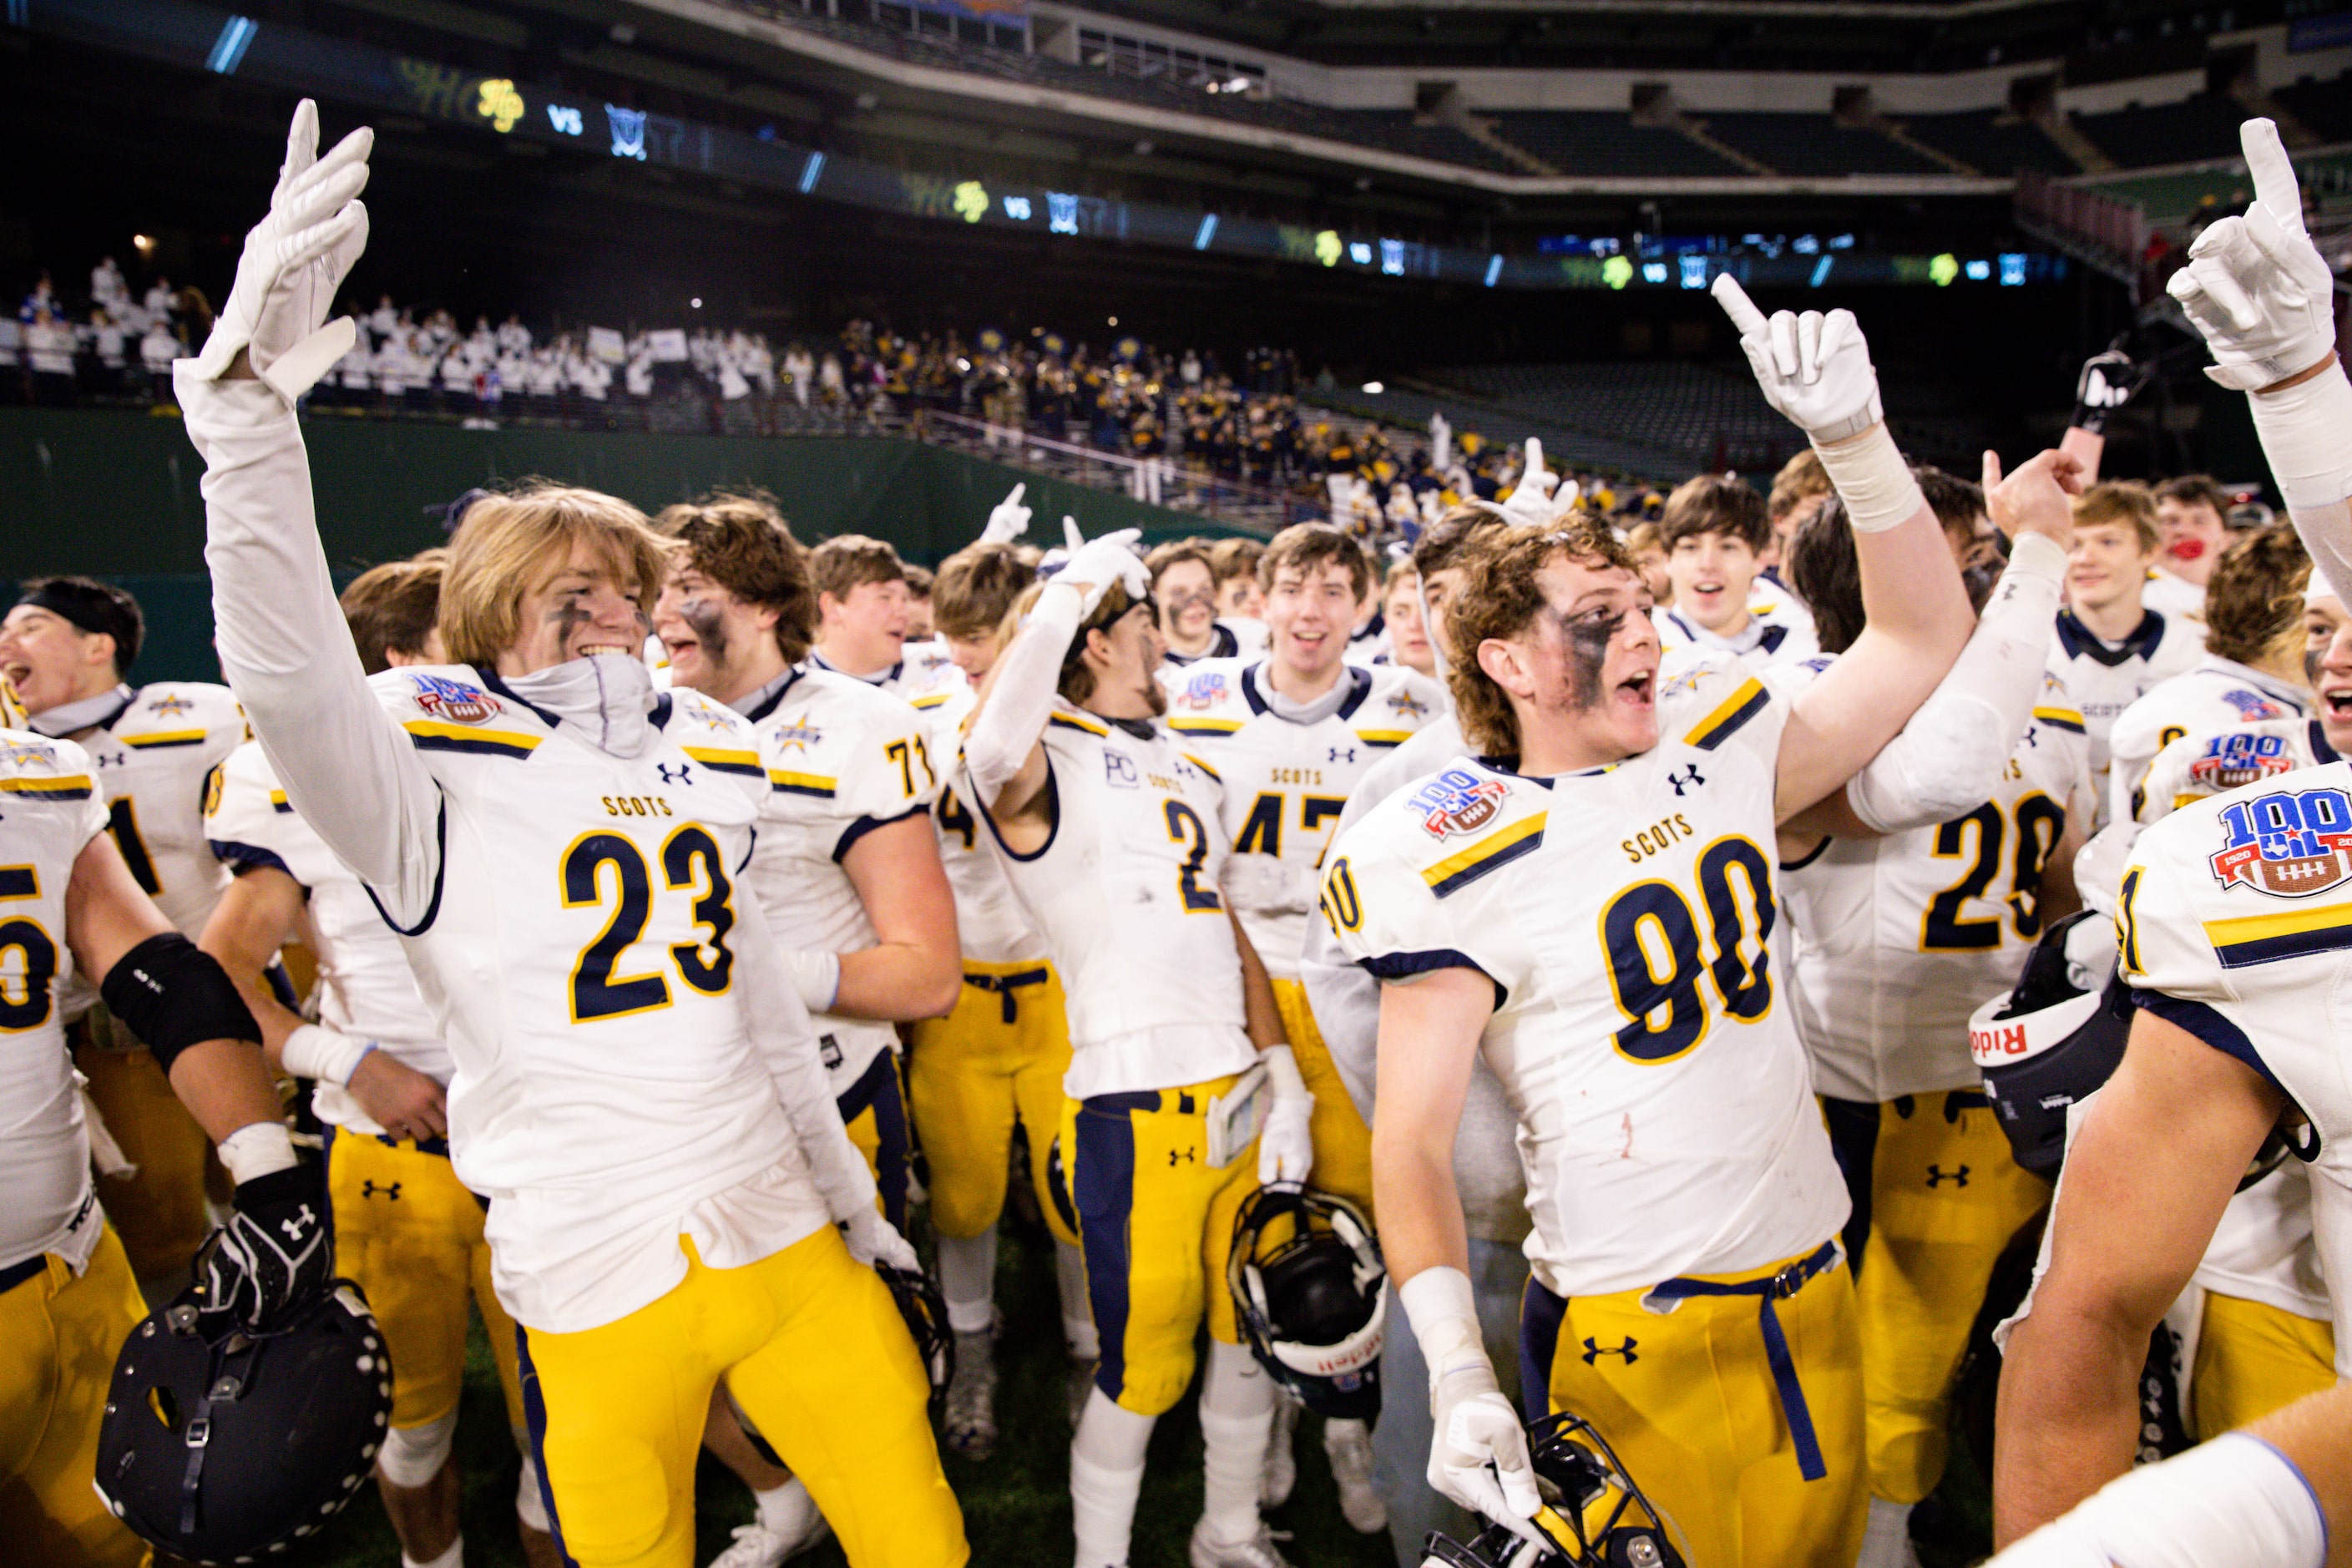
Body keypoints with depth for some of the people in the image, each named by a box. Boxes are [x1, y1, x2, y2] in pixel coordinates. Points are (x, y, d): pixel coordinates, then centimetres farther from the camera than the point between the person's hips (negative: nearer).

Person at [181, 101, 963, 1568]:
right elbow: (289, 668, -29)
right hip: (593, 1280, -4)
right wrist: (247, 397, -43)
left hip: (780, 1229, 5)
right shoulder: (436, 766, -7)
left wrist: (851, 1195, 19)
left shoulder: (711, 756, 8)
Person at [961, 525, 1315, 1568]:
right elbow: (996, 751, -34)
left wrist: (1283, 1082, 9)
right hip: (1136, 1110, -7)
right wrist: (1062, 600, -26)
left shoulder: (1188, 774, 17)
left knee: (1253, 1335, 20)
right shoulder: (1049, 765, -7)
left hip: (1241, 1098, 8)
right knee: (1144, 1371, 4)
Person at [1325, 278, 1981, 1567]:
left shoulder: (1719, 748, 3)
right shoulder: (1459, 855, -14)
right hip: (1637, 1340, -6)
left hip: (1815, 1291, 6)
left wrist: (1852, 434, -4)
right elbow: (1412, 1139, -14)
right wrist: (1456, 1378, -25)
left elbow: (1922, 640, 9)